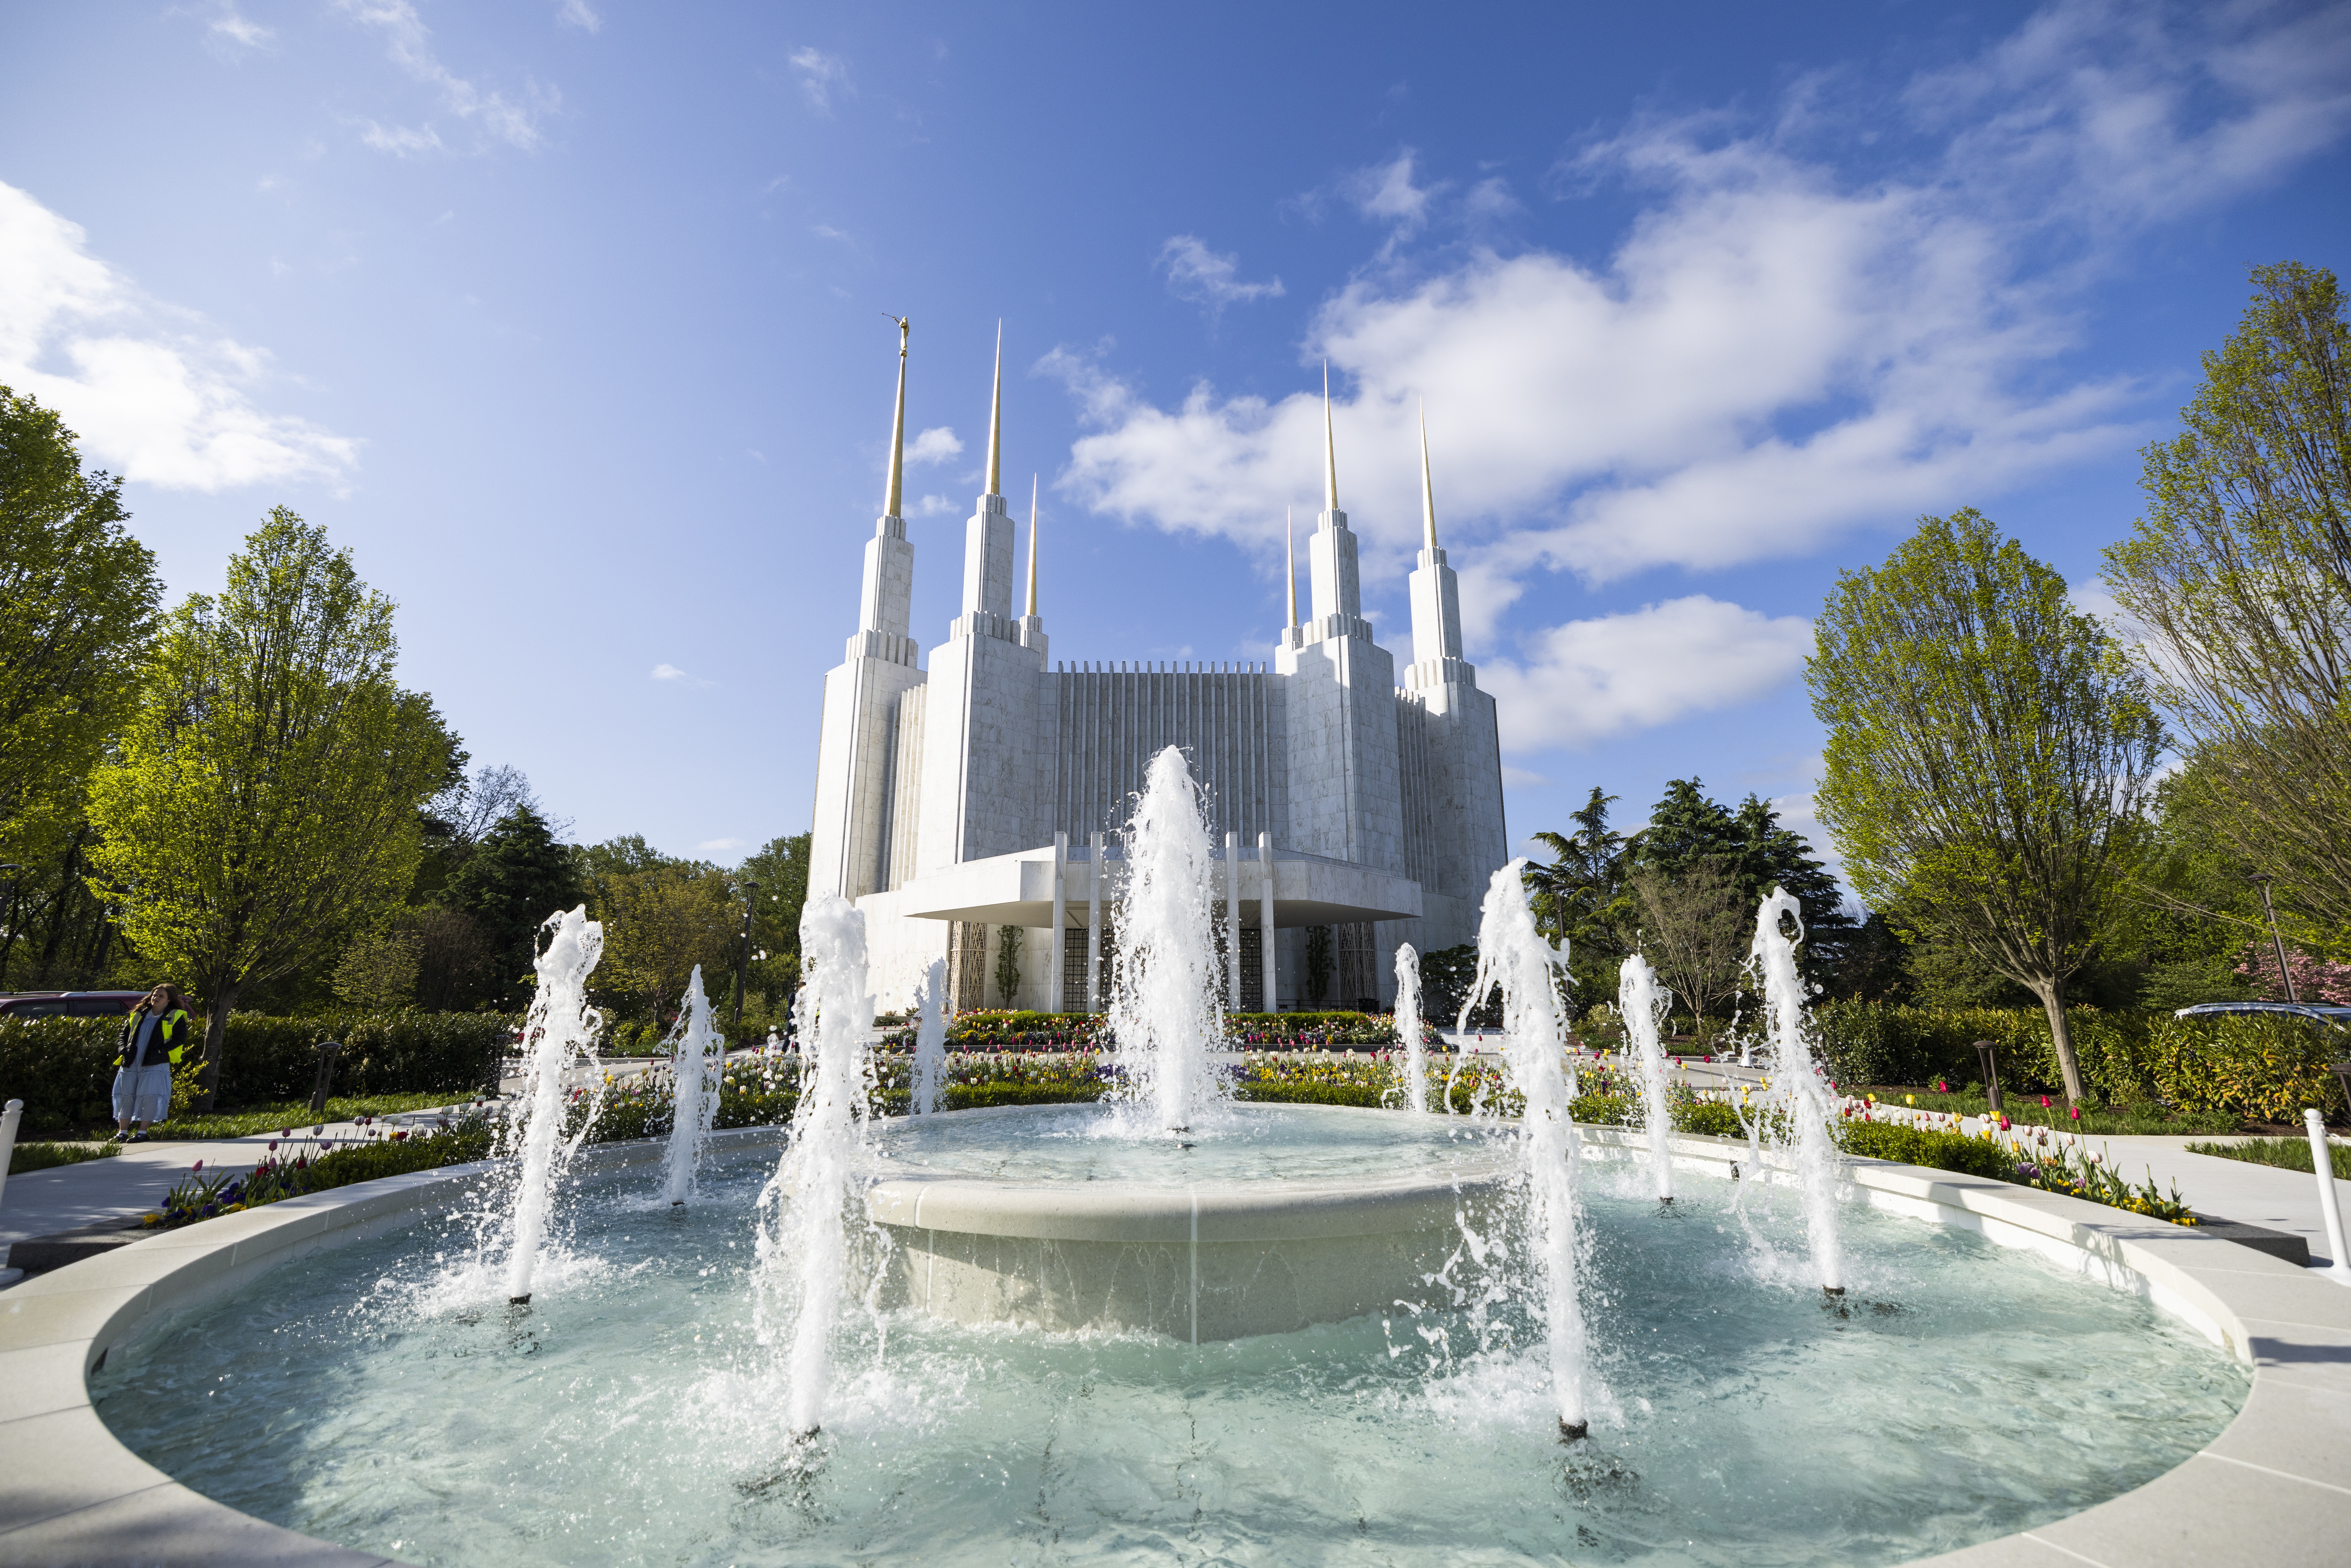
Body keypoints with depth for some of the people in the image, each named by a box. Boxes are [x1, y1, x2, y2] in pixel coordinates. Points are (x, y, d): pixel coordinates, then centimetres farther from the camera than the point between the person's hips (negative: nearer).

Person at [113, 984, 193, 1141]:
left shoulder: (175, 1017, 0)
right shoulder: (139, 1015, 15)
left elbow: (180, 1039, -8)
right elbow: (124, 1034, 20)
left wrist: (158, 1053, -16)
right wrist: (124, 1050, 3)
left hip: (155, 1066, -5)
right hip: (130, 1065, 5)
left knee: (148, 1097, -6)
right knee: (125, 1097, 8)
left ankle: (142, 1132, 4)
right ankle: (122, 1133, 19)